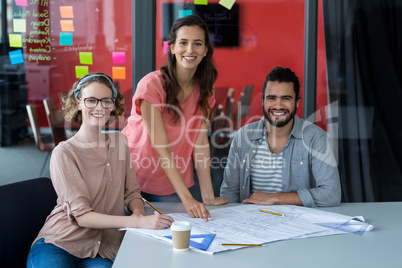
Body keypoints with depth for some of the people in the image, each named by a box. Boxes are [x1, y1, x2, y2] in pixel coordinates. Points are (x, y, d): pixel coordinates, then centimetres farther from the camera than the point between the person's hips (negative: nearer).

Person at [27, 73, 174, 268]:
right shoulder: (64, 153, -10)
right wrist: (140, 222, -26)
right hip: (58, 245, -3)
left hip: (102, 252, 3)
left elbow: (131, 192, 12)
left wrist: (138, 211, -12)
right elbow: (81, 214, -16)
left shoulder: (119, 142, 6)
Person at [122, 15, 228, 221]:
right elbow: (160, 146, -24)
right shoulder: (152, 85, -21)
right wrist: (187, 198, -30)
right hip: (135, 180, -4)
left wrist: (208, 196, -12)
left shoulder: (204, 88, -3)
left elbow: (200, 140, -6)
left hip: (171, 185, 5)